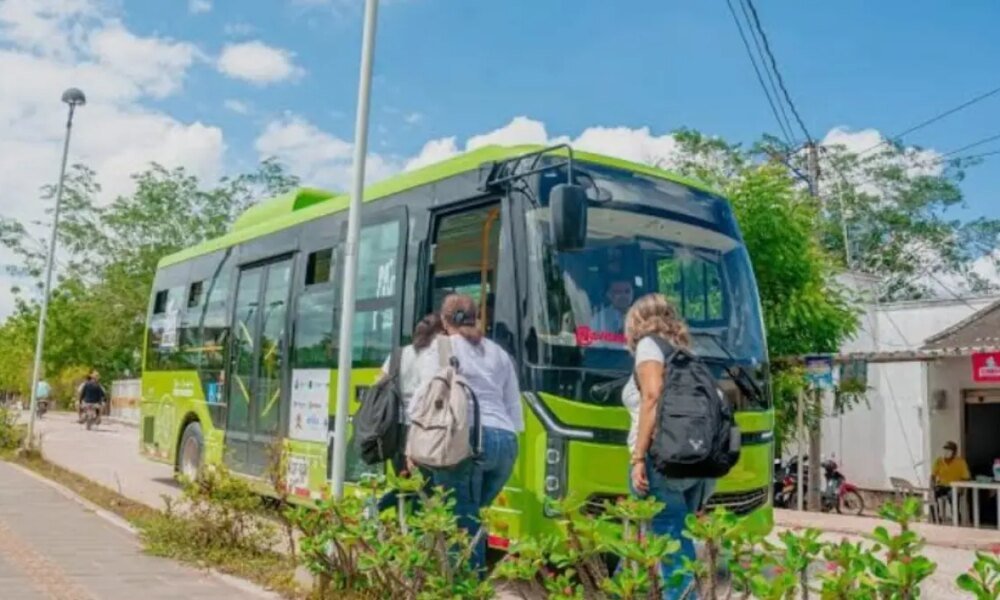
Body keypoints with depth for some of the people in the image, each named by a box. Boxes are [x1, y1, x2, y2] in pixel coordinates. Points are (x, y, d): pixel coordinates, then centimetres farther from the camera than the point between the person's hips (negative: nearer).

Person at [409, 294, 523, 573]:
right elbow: (514, 407, 21)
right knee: (472, 517, 15)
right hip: (506, 440, 5)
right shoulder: (499, 353, 25)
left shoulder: (439, 349, 10)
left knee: (461, 521, -4)